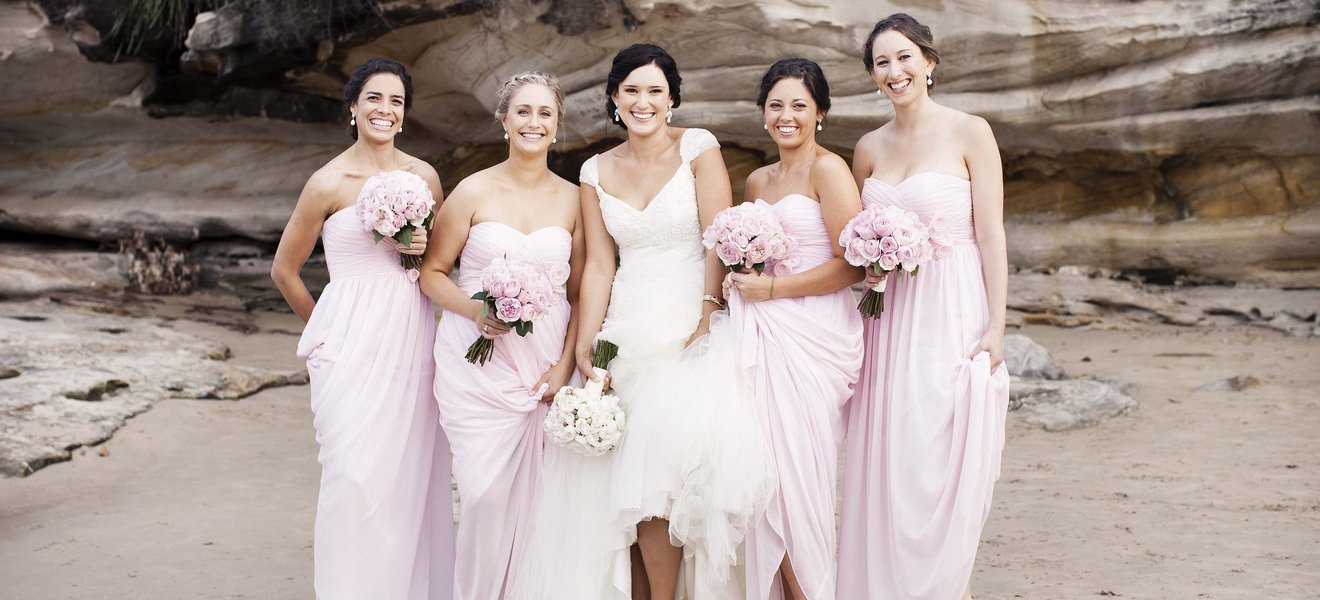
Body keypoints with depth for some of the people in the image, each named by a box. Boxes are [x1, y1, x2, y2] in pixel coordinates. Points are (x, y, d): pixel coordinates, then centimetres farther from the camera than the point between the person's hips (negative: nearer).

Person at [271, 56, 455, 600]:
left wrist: (425, 247, -2)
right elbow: (284, 271, 5)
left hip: (412, 336, 4)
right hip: (352, 343, -3)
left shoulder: (423, 177, 7)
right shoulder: (329, 182, -4)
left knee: (412, 471, 5)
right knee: (355, 473, -6)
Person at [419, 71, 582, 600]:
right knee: (487, 491, -8)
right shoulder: (474, 192, -1)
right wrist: (474, 310, -13)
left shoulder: (572, 199, 6)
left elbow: (581, 292, 9)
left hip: (547, 363, 2)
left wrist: (565, 364, -1)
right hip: (480, 363, -2)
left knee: (537, 493, 2)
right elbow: (432, 272, 4)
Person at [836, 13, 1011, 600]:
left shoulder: (969, 133, -4)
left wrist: (995, 326, -12)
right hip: (889, 317, 5)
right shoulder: (869, 148, 10)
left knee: (944, 466, -1)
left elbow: (991, 234, -7)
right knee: (885, 465, 7)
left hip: (953, 315, -5)